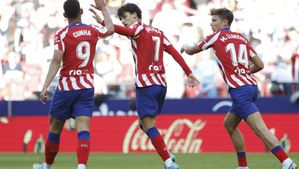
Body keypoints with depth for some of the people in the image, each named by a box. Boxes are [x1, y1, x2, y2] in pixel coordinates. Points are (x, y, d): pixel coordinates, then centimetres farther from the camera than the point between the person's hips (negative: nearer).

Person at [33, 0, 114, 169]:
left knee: (55, 126, 14)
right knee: (83, 128, -6)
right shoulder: (92, 30, 4)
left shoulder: (62, 34, -8)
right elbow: (110, 29, 26)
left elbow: (56, 61, -16)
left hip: (66, 87, -2)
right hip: (87, 87, 2)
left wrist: (45, 86, -16)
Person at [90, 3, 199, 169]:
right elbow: (174, 52, 13)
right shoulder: (158, 32, 18)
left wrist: (102, 22, -37)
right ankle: (167, 155, 10)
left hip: (146, 83, -8)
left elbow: (125, 31, -27)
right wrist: (189, 73, 12)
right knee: (144, 123, 19)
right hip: (161, 83, 8)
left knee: (149, 126, -8)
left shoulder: (139, 28, -3)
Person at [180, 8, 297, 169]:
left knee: (259, 129, -18)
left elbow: (191, 51, 17)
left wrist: (185, 47, 40)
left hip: (239, 89, -8)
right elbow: (259, 65, 16)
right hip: (251, 85, 8)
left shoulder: (217, 37, 2)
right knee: (229, 124, 24)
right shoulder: (242, 38, 18)